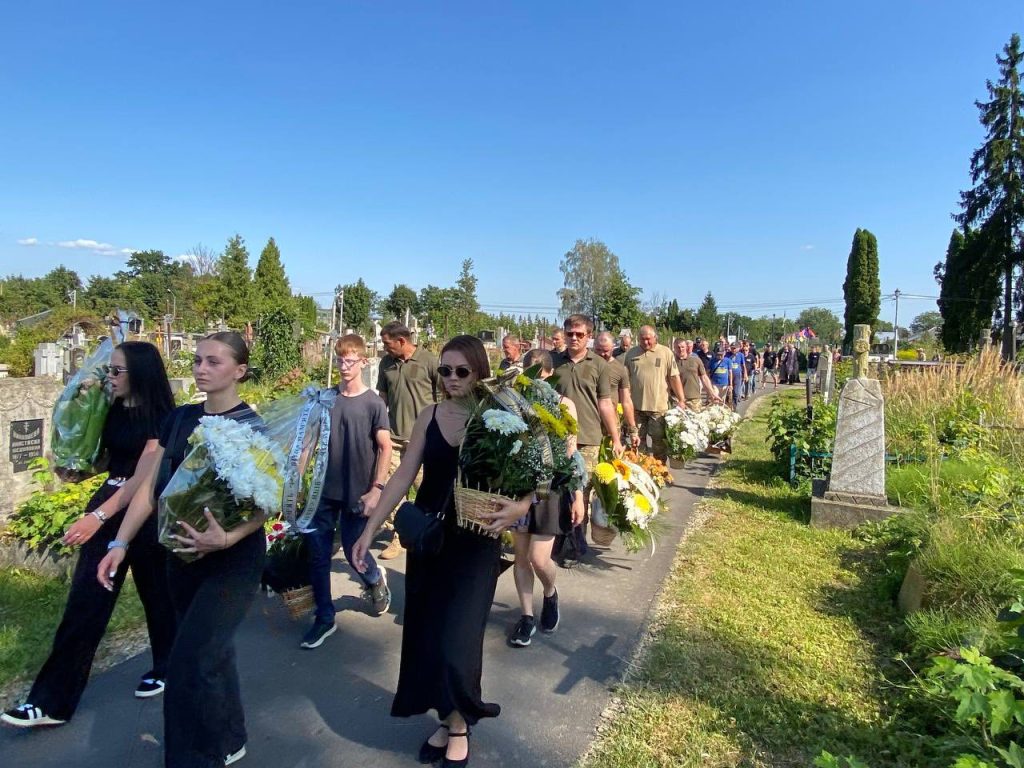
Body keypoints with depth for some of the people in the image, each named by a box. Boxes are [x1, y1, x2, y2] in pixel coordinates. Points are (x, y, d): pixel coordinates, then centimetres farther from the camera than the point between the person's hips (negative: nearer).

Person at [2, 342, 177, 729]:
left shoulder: (161, 419, -15)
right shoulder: (114, 411, 7)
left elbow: (142, 477, -21)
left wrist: (98, 516, -27)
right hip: (106, 508, 7)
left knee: (156, 594, 11)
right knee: (84, 601, 6)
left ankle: (166, 668, 34)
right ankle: (52, 700, 13)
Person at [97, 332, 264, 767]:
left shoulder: (254, 427, -13)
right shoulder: (180, 419, 4)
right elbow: (151, 486, 6)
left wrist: (226, 538, -30)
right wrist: (121, 543, -1)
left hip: (234, 559, -6)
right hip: (184, 555, 6)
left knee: (190, 661, -9)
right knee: (211, 651, 18)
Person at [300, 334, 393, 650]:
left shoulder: (373, 403, -10)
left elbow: (386, 448, -9)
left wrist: (376, 489, -14)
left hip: (357, 493, -3)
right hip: (324, 490, 4)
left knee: (354, 551, 8)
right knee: (318, 556, 5)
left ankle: (376, 580, 41)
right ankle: (324, 617, 21)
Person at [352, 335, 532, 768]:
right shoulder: (429, 418, 0)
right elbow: (402, 477, 1)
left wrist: (521, 506, -34)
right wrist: (369, 530, -3)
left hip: (475, 542, -4)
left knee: (456, 637, -3)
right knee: (425, 633, 11)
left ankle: (459, 726, 24)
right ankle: (447, 718, 33)